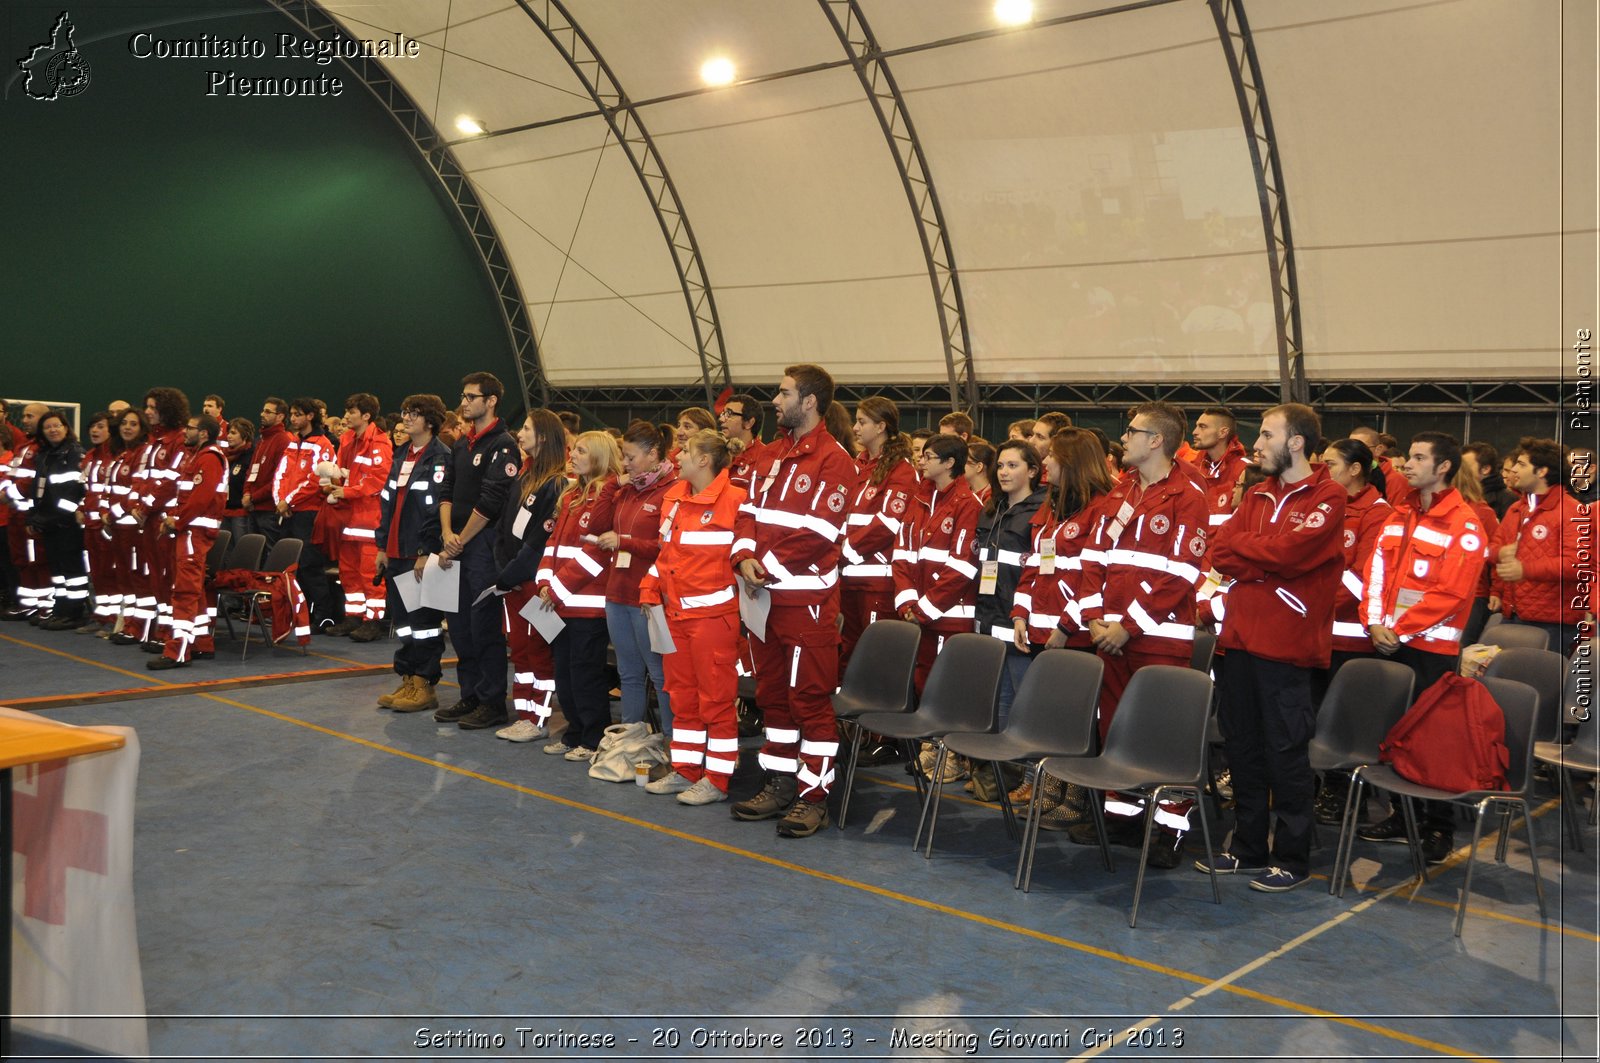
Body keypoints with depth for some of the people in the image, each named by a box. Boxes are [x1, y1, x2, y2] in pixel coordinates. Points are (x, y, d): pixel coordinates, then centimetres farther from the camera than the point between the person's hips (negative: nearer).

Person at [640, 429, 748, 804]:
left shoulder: (734, 500, -12)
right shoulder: (674, 498, 11)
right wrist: (651, 591, 12)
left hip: (713, 613, -8)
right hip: (674, 612, 8)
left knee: (716, 698, 0)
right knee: (682, 696, 15)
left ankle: (718, 779, 9)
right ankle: (685, 770, 25)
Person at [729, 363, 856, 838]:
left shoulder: (833, 460, -10)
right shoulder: (775, 453, 15)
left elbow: (819, 532, -18)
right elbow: (751, 510, 12)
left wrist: (770, 565, -16)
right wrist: (745, 557, -6)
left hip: (807, 598, -8)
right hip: (764, 594, 8)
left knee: (810, 698, -2)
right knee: (773, 693, 15)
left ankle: (814, 795, 6)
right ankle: (781, 784, 27)